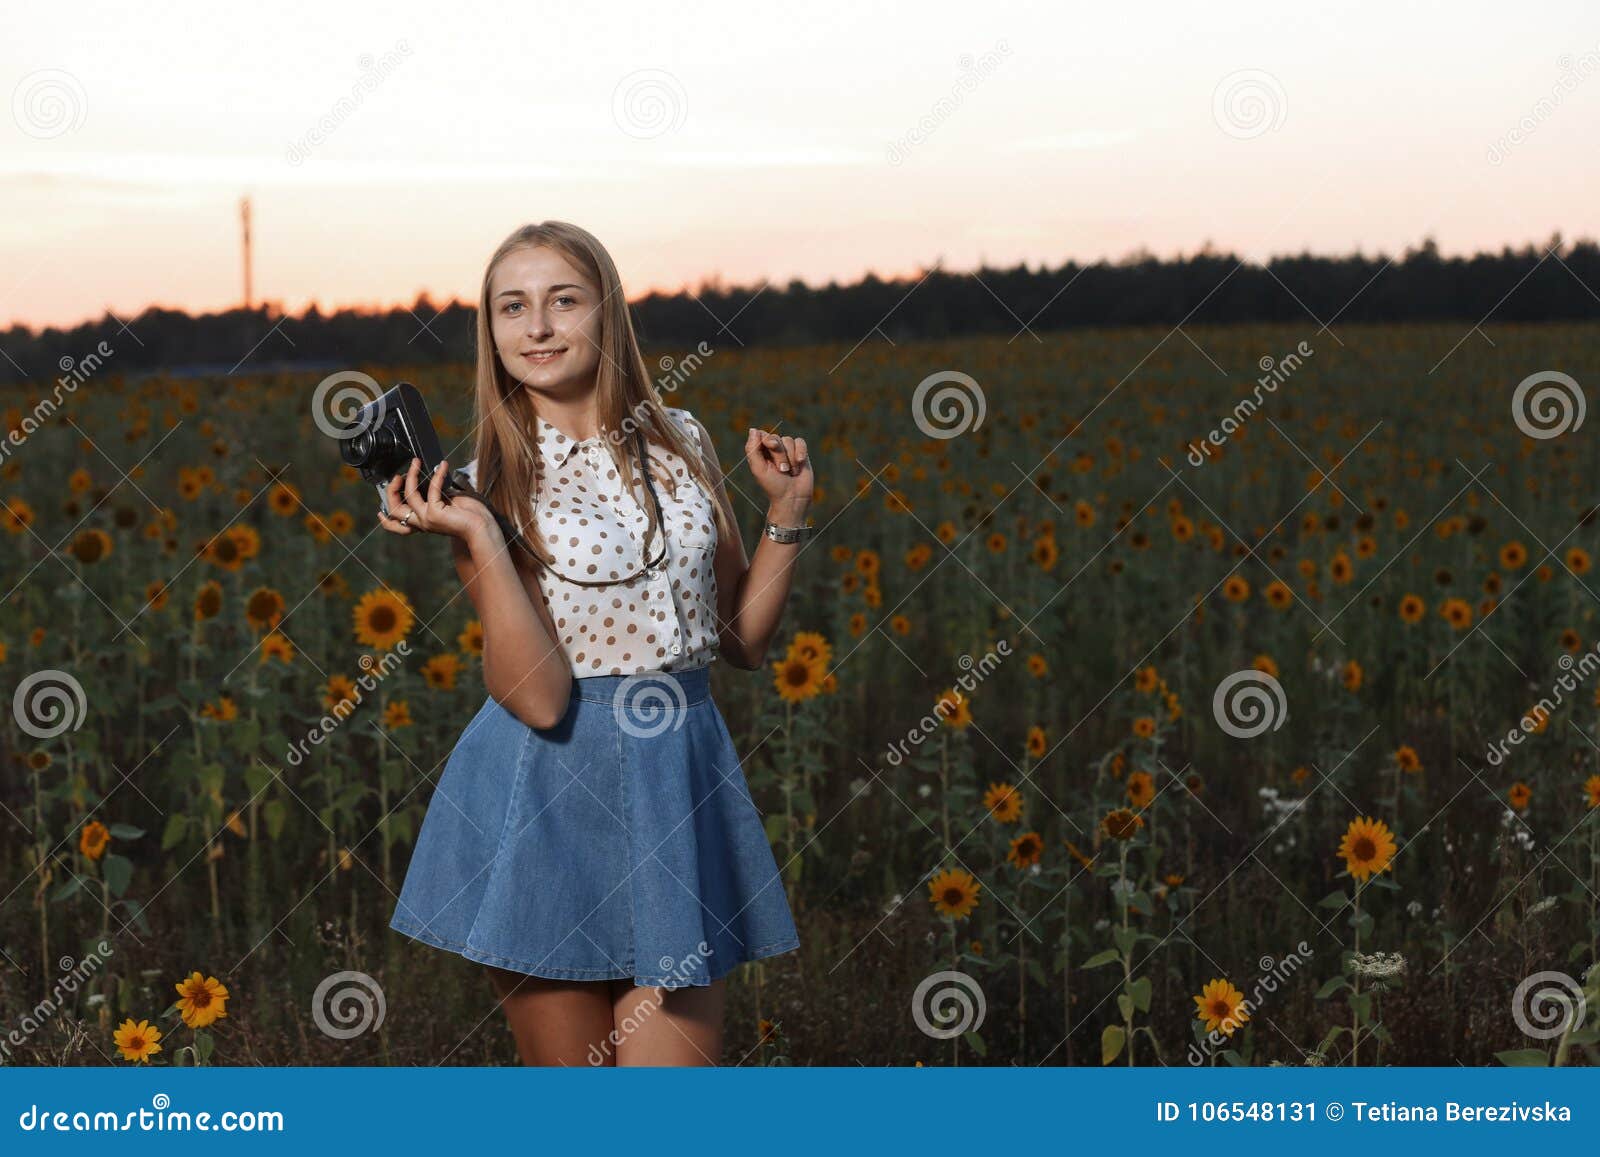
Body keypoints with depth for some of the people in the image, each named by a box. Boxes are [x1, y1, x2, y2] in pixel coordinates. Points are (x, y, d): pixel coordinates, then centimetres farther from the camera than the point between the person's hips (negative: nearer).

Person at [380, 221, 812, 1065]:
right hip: (547, 800, -2)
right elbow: (539, 698, -13)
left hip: (682, 783, 2)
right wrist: (475, 538, -20)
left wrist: (787, 511, 2)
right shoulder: (489, 482, -2)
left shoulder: (680, 441, 8)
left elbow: (743, 641, 13)